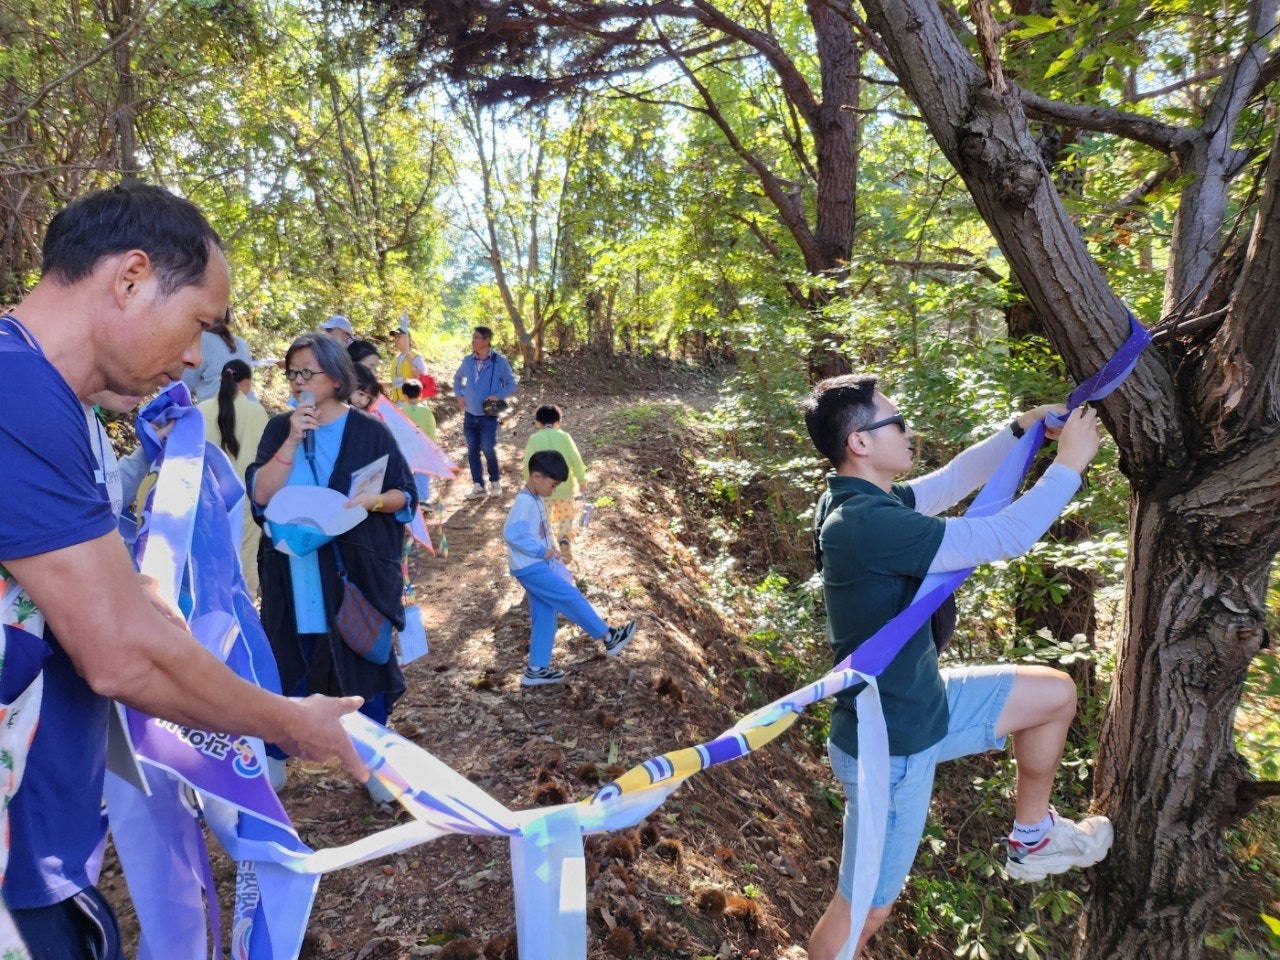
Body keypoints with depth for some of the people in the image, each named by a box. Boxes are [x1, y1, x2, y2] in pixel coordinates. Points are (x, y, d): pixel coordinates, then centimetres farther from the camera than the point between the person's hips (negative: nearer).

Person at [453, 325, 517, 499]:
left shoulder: (499, 361, -8)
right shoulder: (468, 360, 5)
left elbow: (512, 384, -3)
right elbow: (457, 378, 23)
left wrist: (498, 396, -17)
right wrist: (459, 395, 8)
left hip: (488, 416, -5)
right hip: (470, 415, 5)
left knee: (488, 449, -7)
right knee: (472, 451, 6)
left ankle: (495, 482, 15)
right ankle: (478, 486, 16)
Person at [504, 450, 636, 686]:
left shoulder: (537, 500, 13)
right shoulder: (524, 502, -18)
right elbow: (512, 534, -26)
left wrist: (550, 553, 14)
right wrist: (543, 551, -21)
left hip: (537, 566, 10)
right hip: (529, 568, -10)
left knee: (544, 617, 10)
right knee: (571, 597, -7)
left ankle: (536, 670, 16)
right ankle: (609, 638, 3)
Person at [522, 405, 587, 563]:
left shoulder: (534, 439, -2)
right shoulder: (564, 436, -2)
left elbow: (528, 464, -2)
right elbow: (576, 460, -5)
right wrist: (581, 479, 4)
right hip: (564, 485, 1)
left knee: (545, 519, 10)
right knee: (566, 517, 15)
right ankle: (565, 541, -10)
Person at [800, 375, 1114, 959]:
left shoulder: (864, 501, -2)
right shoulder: (868, 523, -32)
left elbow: (950, 483, 12)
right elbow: (1004, 538, -26)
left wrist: (1021, 429, 5)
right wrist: (1069, 464, -13)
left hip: (921, 703, 10)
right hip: (888, 742, -9)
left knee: (1055, 694, 20)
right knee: (869, 906, 8)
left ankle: (1030, 841, 39)